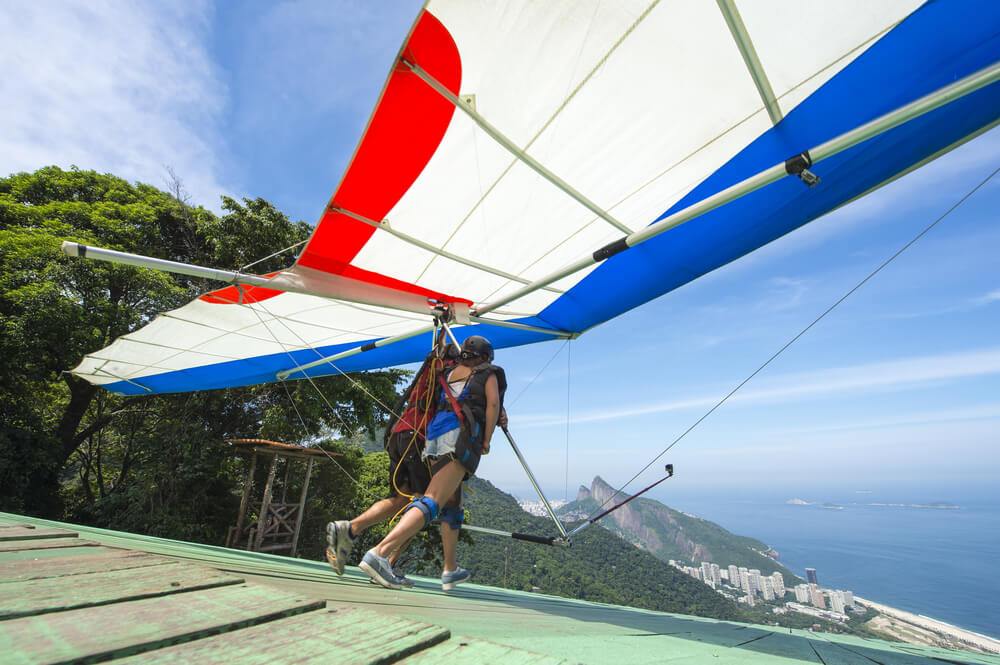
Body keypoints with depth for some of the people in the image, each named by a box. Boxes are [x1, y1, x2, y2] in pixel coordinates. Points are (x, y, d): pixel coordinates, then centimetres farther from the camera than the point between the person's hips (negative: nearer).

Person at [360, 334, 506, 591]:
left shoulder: (451, 373, 29)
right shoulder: (488, 373, 15)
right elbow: (493, 403, -1)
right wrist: (486, 441, 2)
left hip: (434, 437, 7)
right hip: (461, 435, -7)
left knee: (452, 503, 18)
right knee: (433, 501, -16)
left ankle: (451, 570, 25)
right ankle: (380, 553, -30)